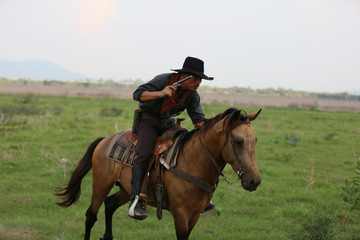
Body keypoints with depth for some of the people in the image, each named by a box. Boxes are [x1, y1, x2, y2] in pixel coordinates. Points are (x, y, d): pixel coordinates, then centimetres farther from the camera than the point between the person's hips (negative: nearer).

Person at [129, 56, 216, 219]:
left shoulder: (193, 95, -1)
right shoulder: (163, 80, -18)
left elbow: (198, 117, 3)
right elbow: (138, 94, -23)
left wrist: (200, 124, -22)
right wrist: (160, 93, -38)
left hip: (168, 123, 6)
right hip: (147, 120, -6)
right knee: (144, 154, -29)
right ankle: (136, 200, -33)